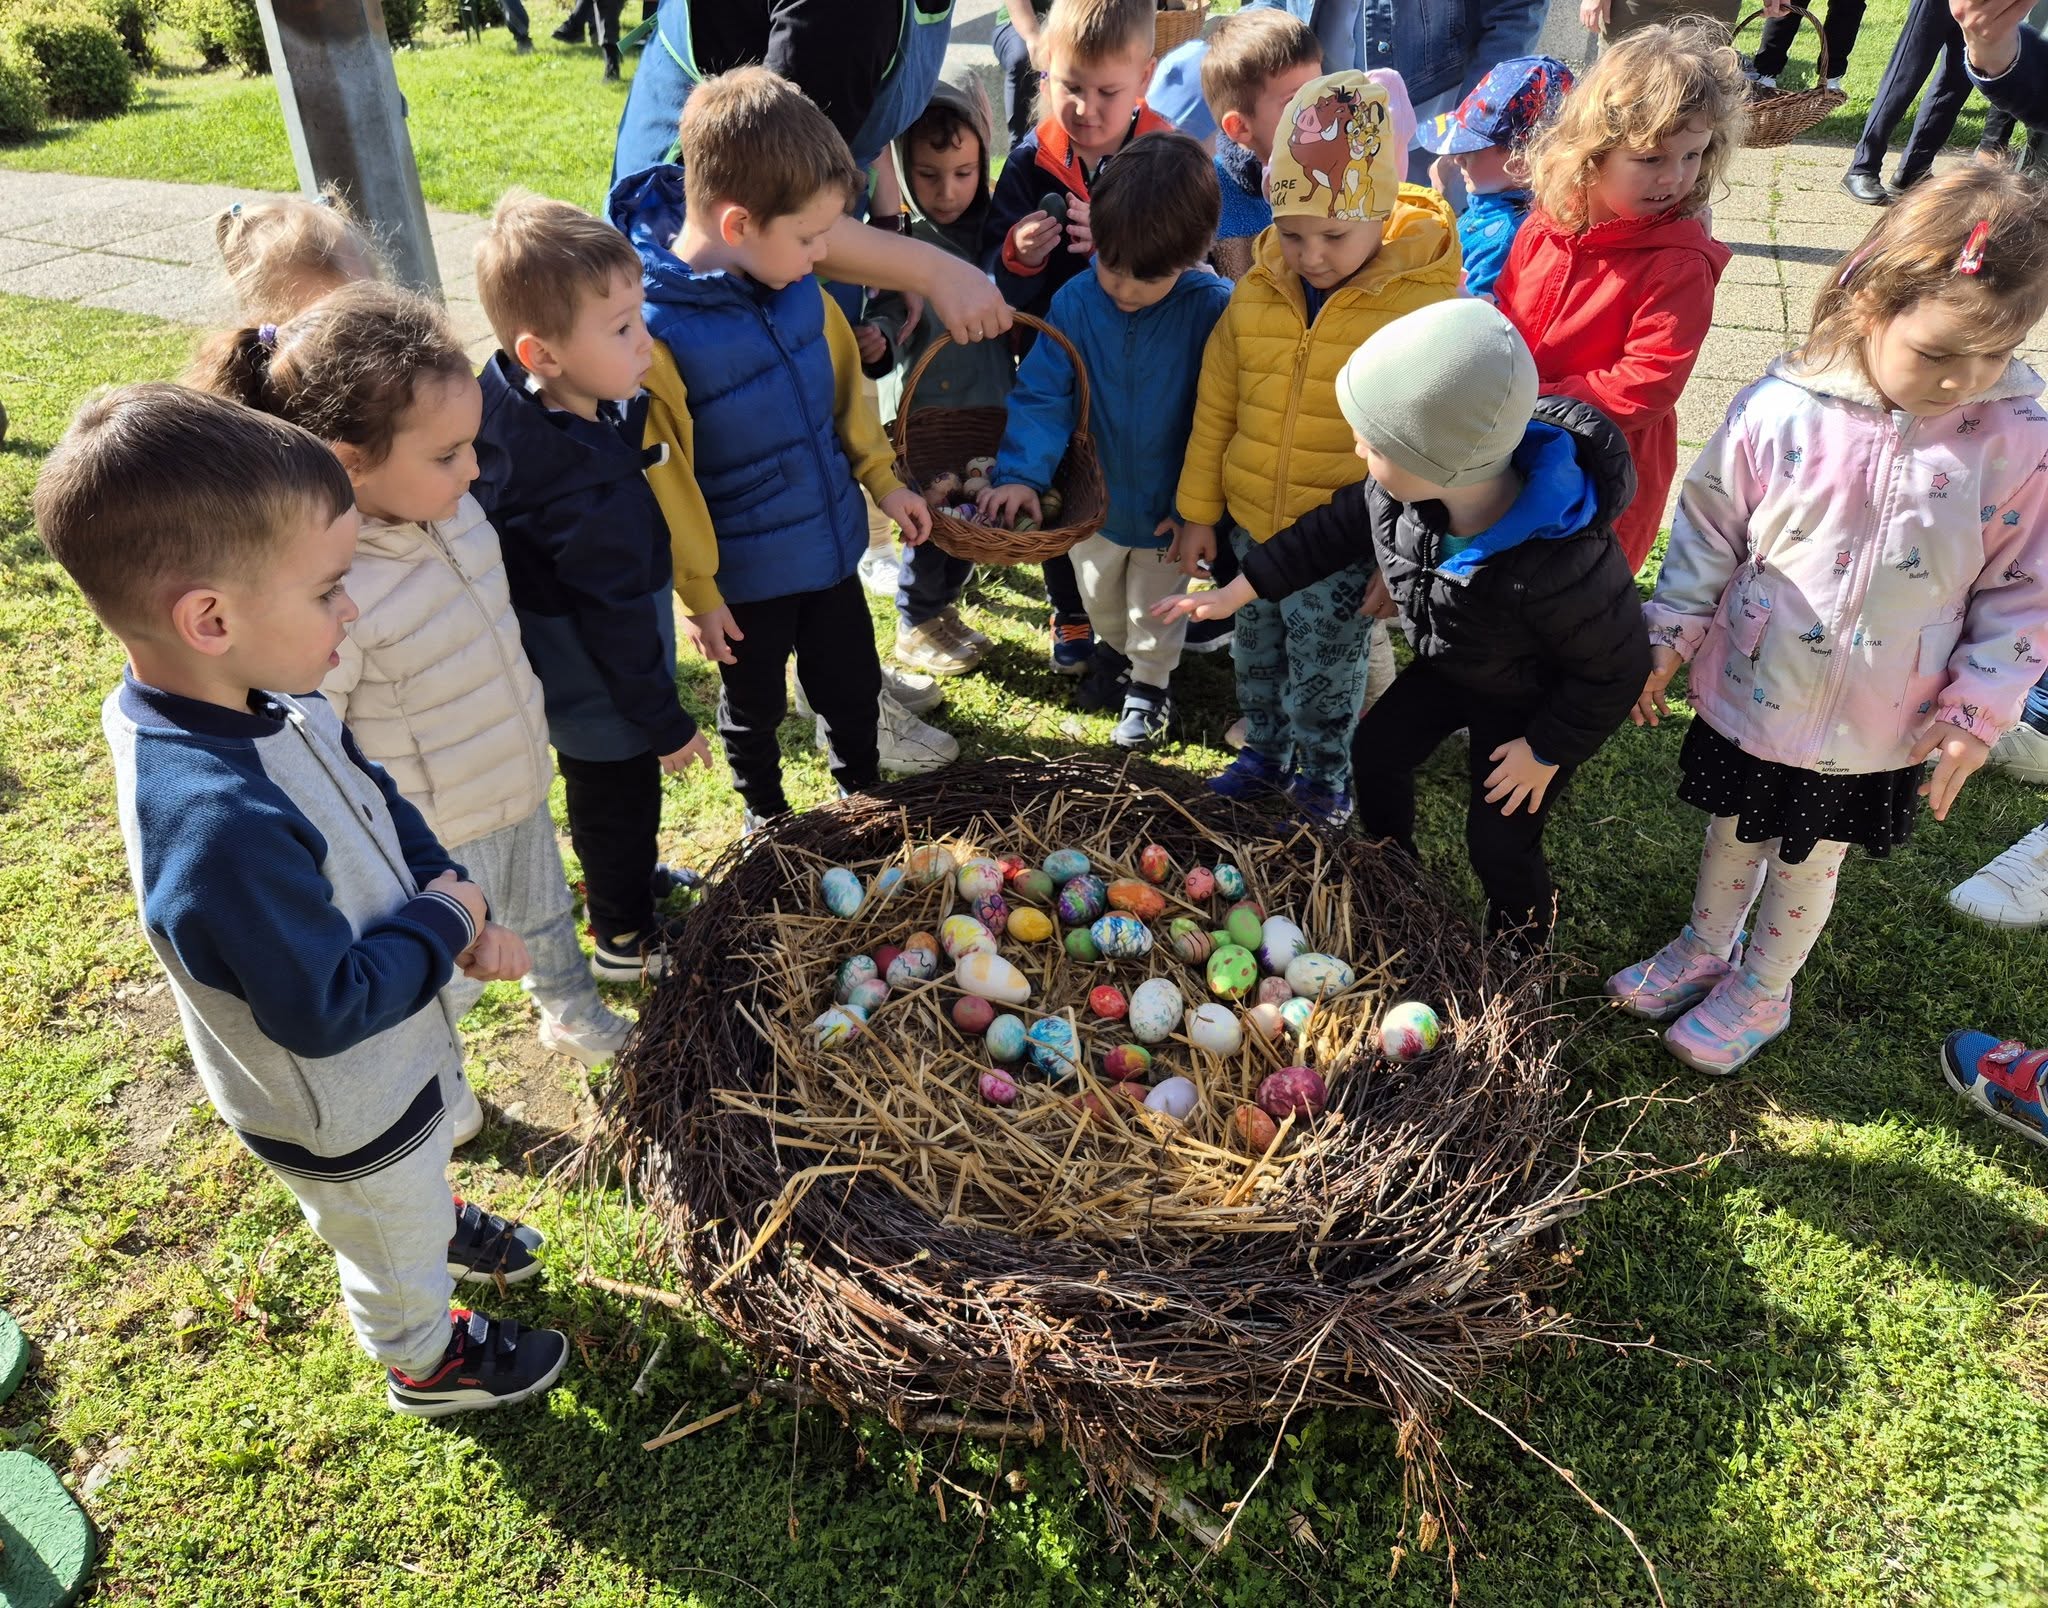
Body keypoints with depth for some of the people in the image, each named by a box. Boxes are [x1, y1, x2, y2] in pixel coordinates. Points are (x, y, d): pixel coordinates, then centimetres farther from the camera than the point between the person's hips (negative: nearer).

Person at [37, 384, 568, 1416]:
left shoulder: (273, 706, -15)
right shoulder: (222, 827, -44)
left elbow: (380, 804, 2)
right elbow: (327, 1010, -35)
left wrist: (459, 909, -11)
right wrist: (444, 918, -22)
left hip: (392, 1057, 7)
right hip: (345, 1119, -7)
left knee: (416, 1184, 39)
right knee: (393, 1252, 25)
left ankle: (438, 1222, 69)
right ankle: (426, 1360, 53)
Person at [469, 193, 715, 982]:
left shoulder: (508, 395, -15)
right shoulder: (591, 497, -39)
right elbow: (618, 622, -28)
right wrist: (665, 723, -15)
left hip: (558, 671, 8)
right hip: (599, 693, -8)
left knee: (604, 793, 30)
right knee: (619, 796, 16)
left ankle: (628, 879, 56)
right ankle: (625, 937, 41)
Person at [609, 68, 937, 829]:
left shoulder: (798, 287, -9)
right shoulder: (655, 330, -26)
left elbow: (845, 380, 8)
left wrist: (882, 480, 9)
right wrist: (698, 592, -11)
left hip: (832, 545, 5)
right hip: (745, 573, -5)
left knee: (852, 682, 22)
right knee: (754, 704, 20)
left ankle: (863, 788, 48)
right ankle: (766, 811, 46)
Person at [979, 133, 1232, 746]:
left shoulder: (1213, 309, -24)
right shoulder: (1076, 302, -17)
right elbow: (1042, 395, -18)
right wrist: (1021, 472, -32)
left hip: (1168, 508, -3)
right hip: (1095, 498, 3)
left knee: (1155, 608, 20)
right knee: (1099, 597, 28)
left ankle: (1149, 685, 46)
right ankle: (1114, 651, 57)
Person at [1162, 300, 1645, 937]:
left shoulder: (1561, 567, -46)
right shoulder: (1399, 491, -28)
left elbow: (1615, 669, -29)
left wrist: (1547, 751, -17)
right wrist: (1238, 590, -4)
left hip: (1533, 702, -6)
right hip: (1450, 663, 7)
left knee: (1500, 844, 5)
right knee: (1375, 751, 19)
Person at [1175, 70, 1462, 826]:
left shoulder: (1421, 306, -18)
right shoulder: (1255, 295, -6)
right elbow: (1215, 408, 4)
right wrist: (1199, 510, 9)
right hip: (1253, 523, 5)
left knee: (1325, 670, 13)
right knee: (1257, 652, 23)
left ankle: (1325, 772, 40)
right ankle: (1266, 752, 48)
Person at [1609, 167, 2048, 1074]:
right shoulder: (1779, 412, -17)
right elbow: (1708, 532, -4)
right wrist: (1667, 640, -2)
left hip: (1875, 732, 0)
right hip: (1749, 695, 0)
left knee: (1808, 864, 20)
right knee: (1731, 835, 23)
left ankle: (1762, 991, 45)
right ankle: (1705, 948, 50)